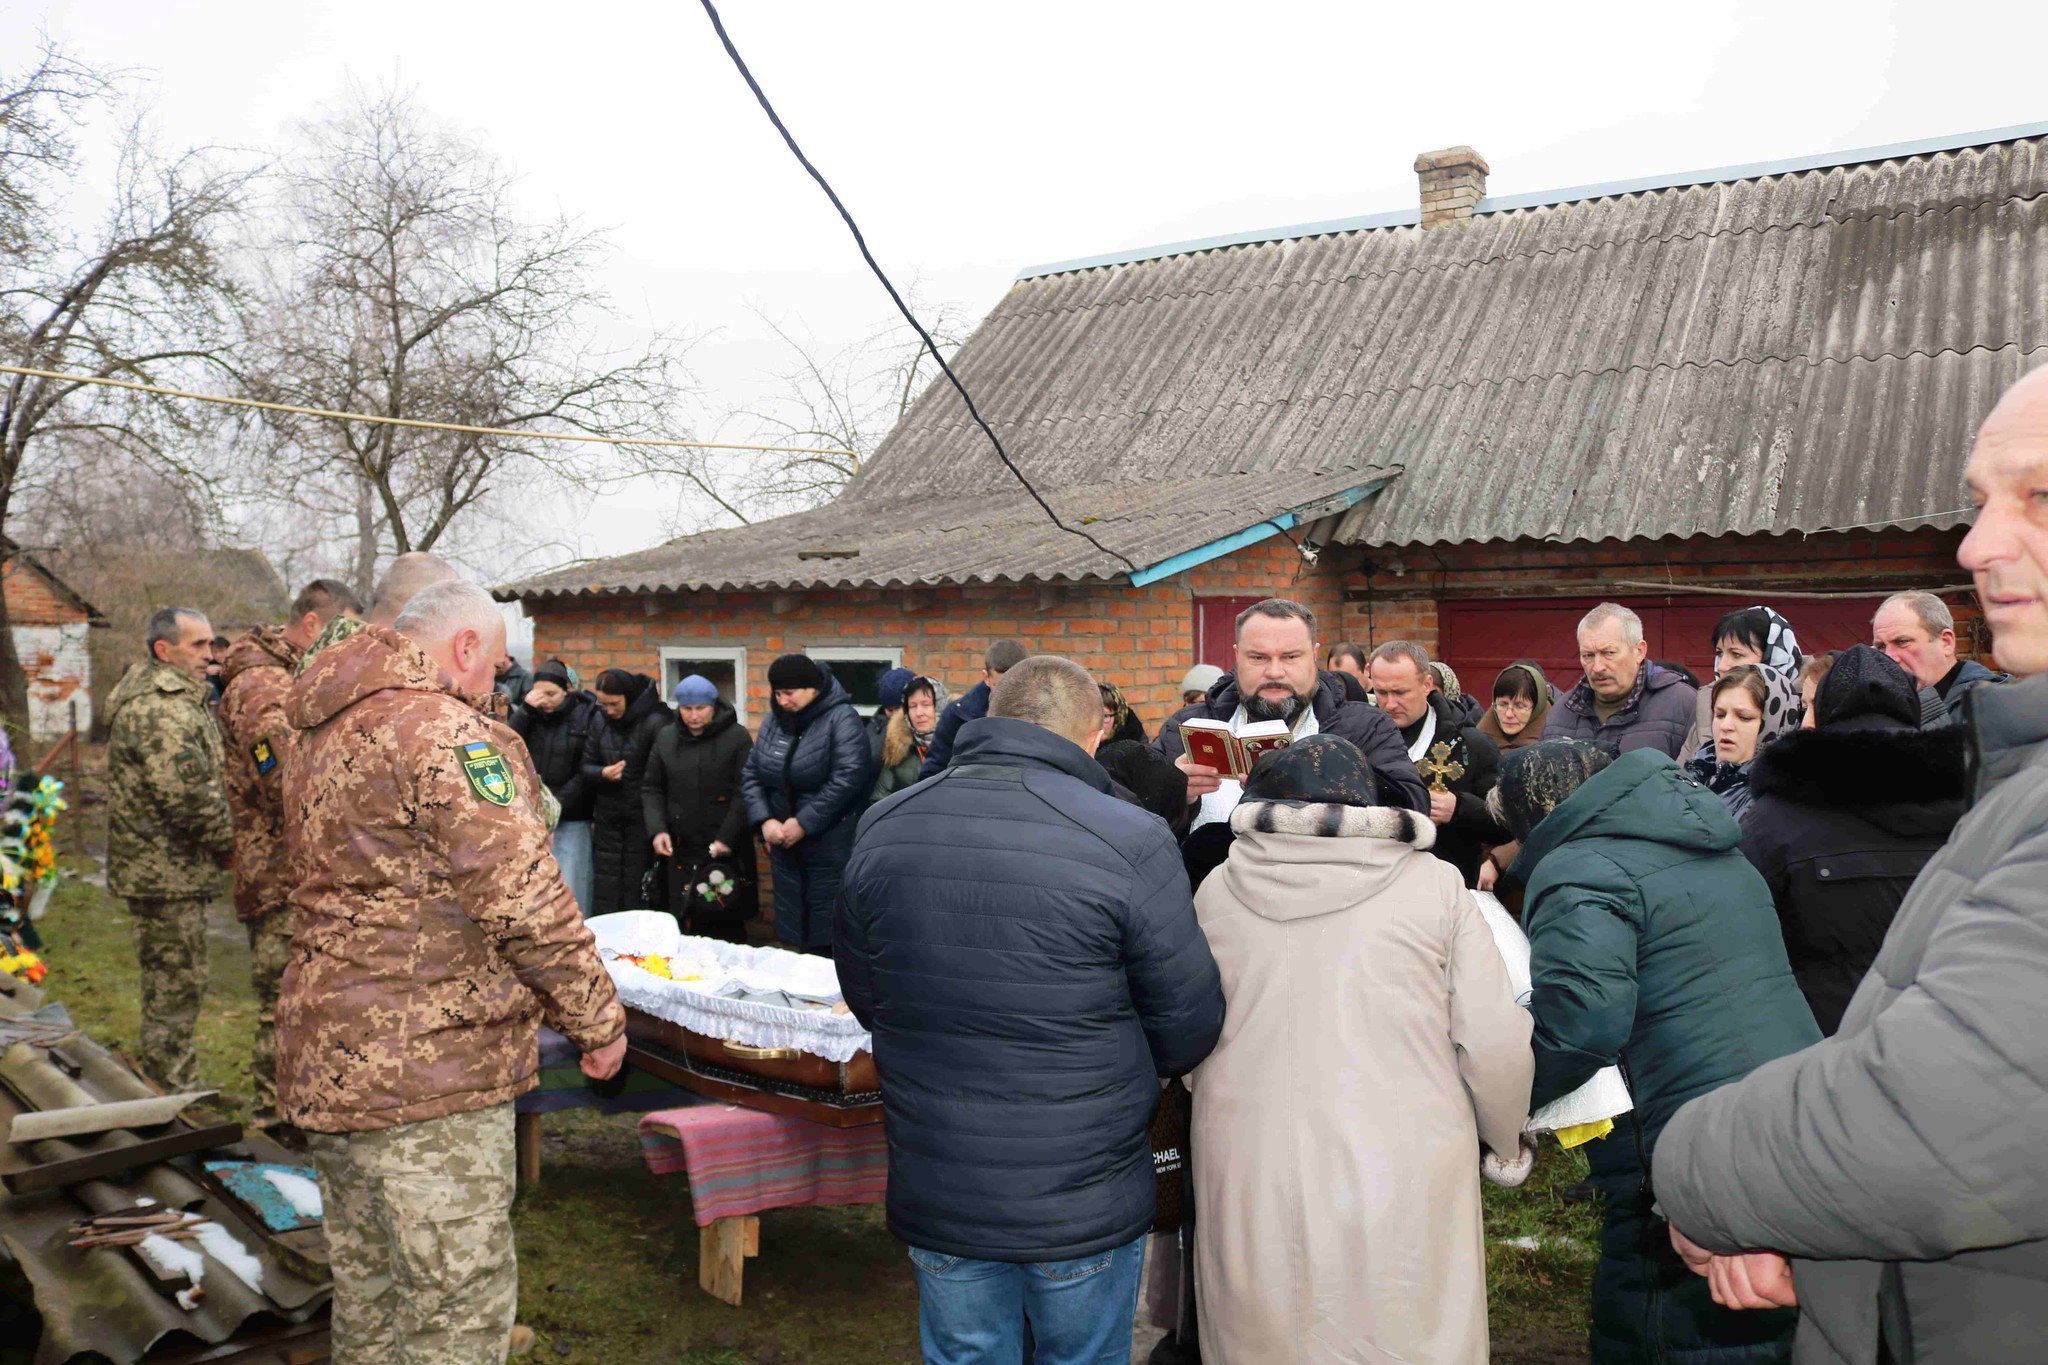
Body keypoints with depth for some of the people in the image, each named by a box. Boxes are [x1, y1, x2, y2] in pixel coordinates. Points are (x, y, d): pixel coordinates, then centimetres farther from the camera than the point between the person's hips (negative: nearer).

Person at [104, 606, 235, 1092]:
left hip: (165, 867, 11)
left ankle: (173, 1088, 30)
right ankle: (177, 1093, 6)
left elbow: (202, 782, 24)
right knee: (177, 981, -3)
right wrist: (228, 840, -13)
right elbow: (186, 794, -26)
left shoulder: (176, 698, 16)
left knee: (170, 980, 19)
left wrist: (219, 839, 13)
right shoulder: (159, 708, -20)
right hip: (167, 869, -11)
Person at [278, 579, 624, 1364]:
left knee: (366, 1298, 20)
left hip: (329, 1056, 10)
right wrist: (599, 1019, -10)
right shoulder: (446, 732, -16)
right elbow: (522, 897, -20)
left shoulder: (323, 735, 16)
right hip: (427, 1069, -10)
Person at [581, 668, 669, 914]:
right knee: (604, 889, 8)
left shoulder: (655, 723, -12)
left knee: (636, 890, 0)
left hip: (642, 818, -5)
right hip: (607, 817, 5)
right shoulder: (600, 724, 5)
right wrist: (602, 773, -12)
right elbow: (585, 767, 11)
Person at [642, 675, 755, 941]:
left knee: (726, 925, 0)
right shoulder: (665, 737, 9)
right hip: (680, 849, 3)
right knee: (685, 925, 3)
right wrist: (657, 829, -2)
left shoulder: (737, 737, -3)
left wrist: (727, 838, -14)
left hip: (726, 850, -3)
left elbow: (745, 792, -7)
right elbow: (651, 788, 13)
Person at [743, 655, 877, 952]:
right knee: (792, 928, 15)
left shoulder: (841, 718, -12)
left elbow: (848, 778, -21)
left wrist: (803, 823, -19)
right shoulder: (773, 721, 8)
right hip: (784, 845, 7)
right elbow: (750, 774, 8)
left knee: (828, 936, -2)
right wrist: (764, 820, -8)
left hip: (832, 846, -6)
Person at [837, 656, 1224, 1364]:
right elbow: (1188, 1038, -11)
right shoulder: (1133, 842, -19)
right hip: (1088, 1207, -3)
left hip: (936, 1200, 3)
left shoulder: (880, 830, -6)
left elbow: (864, 1003, 7)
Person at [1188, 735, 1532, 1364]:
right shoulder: (1434, 884, -1)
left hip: (1250, 1184, 2)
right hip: (1404, 1183, -1)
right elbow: (1495, 1044, -3)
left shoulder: (1217, 890, 4)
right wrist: (1506, 1147, 14)